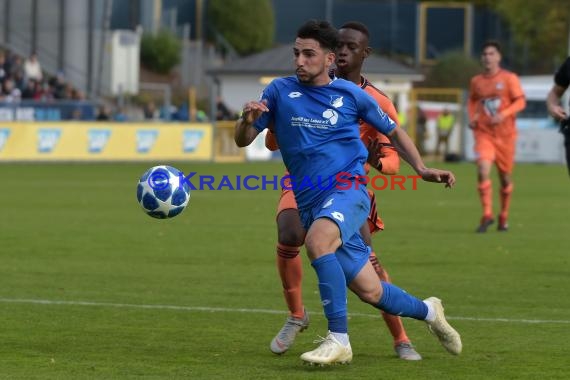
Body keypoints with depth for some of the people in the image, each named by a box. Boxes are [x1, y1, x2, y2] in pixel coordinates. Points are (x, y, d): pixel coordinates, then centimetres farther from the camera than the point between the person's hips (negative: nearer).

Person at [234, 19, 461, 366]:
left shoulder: (350, 94, 2)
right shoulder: (281, 91, 5)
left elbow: (393, 132, 16)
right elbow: (243, 141, 5)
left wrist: (422, 169, 2)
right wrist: (247, 120, -18)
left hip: (347, 189, -3)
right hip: (310, 203, 3)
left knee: (317, 240, -36)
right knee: (370, 291, 3)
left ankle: (339, 340, -31)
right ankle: (428, 311, 35)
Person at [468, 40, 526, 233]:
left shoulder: (509, 78, -3)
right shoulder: (476, 81, 6)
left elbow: (520, 101, -7)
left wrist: (503, 115, -21)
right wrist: (472, 117, 4)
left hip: (505, 134, -1)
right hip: (483, 133, 1)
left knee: (505, 177, 9)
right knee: (482, 171, -20)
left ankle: (504, 217, 27)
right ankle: (487, 214, -15)